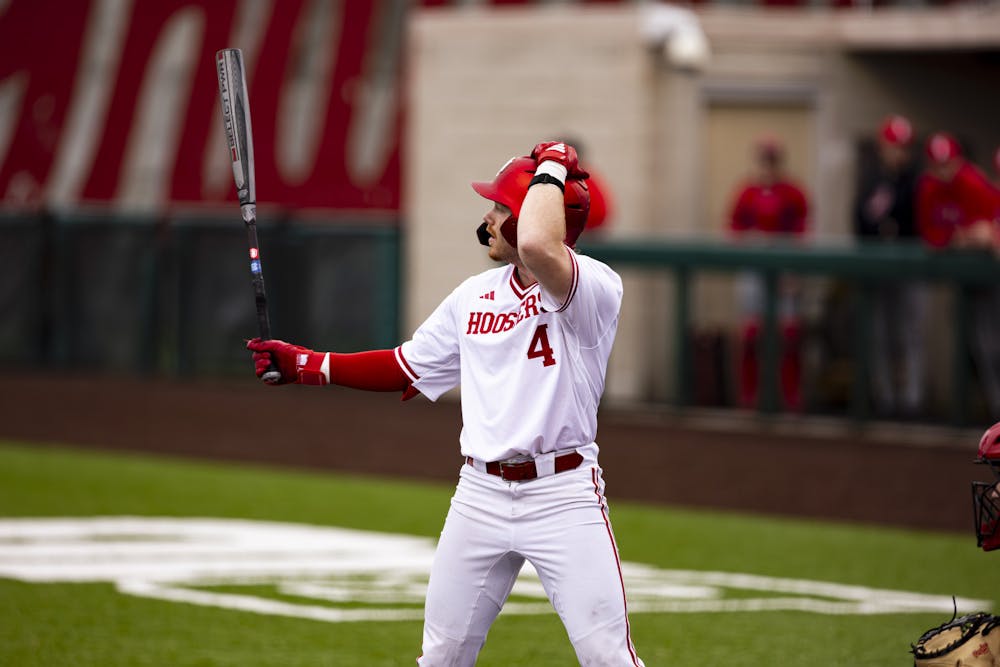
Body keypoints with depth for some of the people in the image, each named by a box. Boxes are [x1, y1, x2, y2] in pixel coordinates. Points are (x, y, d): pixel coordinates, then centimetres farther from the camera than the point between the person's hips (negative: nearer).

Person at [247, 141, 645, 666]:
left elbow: (537, 248, -35)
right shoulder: (474, 295, 10)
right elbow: (408, 370, 19)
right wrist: (305, 365, 14)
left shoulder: (596, 288, -13)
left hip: (563, 493, -6)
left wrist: (549, 170, -18)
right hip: (481, 495, 6)